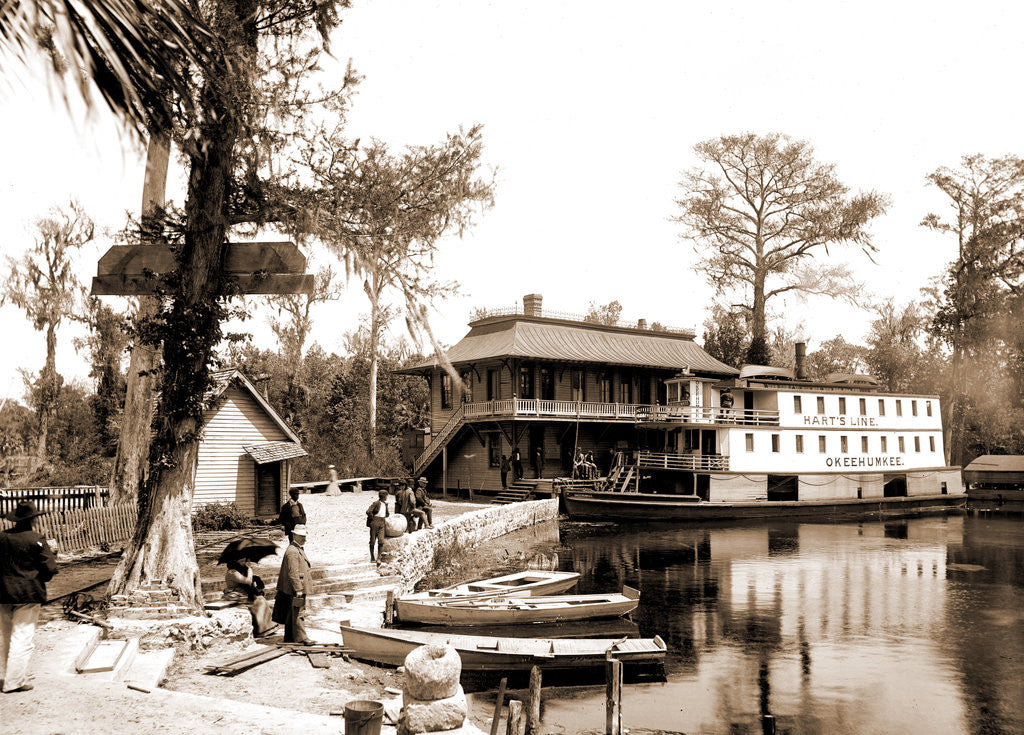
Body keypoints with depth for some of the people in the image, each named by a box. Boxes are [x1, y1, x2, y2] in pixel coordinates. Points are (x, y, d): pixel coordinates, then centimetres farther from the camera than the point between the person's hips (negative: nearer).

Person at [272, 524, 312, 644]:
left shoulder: (299, 550, 18)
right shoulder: (292, 551, -16)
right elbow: (293, 572, -22)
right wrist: (298, 589, -24)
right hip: (296, 589, -10)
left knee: (292, 614, 15)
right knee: (298, 613, -8)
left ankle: (289, 637, 21)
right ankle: (301, 638, -7)